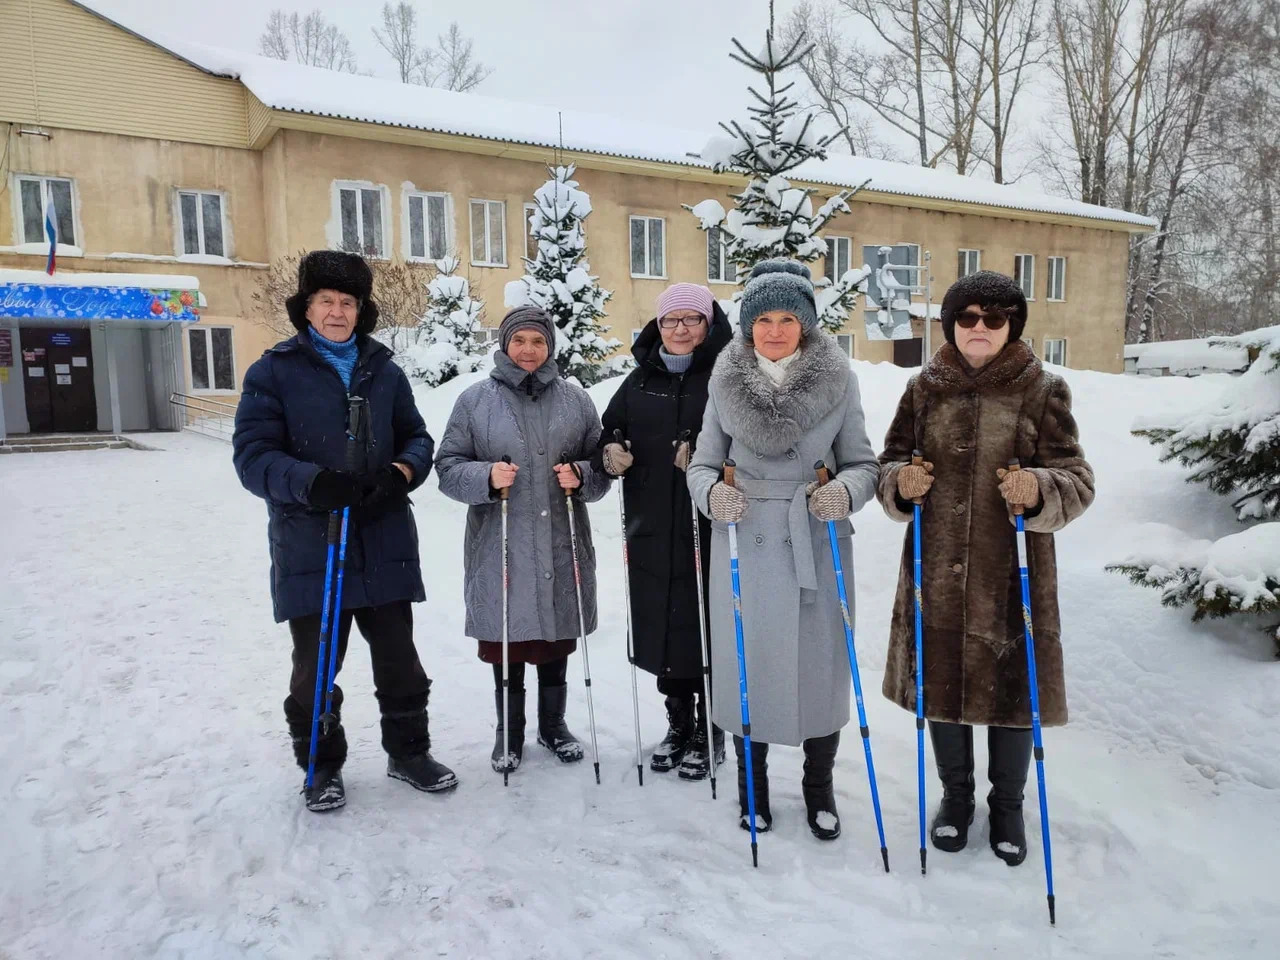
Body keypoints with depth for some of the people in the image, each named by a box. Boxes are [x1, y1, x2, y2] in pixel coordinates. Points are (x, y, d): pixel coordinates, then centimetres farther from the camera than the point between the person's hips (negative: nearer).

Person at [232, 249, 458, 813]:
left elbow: (417, 438, 13)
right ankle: (321, 767, 32)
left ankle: (409, 752, 33)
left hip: (386, 545, 3)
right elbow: (253, 454, -7)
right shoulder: (274, 372, 0)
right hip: (310, 549, -2)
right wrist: (310, 482, -26)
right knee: (315, 670, 11)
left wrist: (401, 472, -10)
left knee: (400, 662, 13)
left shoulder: (384, 371, 10)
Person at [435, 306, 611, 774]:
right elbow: (448, 467, 1)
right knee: (506, 641, 8)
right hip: (499, 547, -1)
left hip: (561, 546, 2)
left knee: (555, 639, 14)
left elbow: (602, 466, 10)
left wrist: (581, 476, -12)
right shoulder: (475, 399, 1)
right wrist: (486, 477, -18)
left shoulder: (575, 400, 6)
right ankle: (509, 732, 28)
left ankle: (553, 724, 34)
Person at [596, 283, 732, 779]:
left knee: (707, 627, 3)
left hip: (711, 528, -4)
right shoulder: (641, 379, 13)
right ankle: (678, 724, 31)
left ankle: (709, 732, 23)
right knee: (661, 625, 12)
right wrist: (610, 450, -2)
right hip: (652, 530, 5)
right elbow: (611, 427, 19)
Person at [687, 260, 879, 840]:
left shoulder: (838, 379, -1)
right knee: (747, 663, 8)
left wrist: (847, 490, -18)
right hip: (746, 546, 1)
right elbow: (703, 465, 6)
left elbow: (863, 463, 3)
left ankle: (819, 786, 32)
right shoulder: (726, 381, 1)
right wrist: (712, 492, -16)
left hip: (818, 546, 0)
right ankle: (752, 783, 31)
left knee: (822, 662, 8)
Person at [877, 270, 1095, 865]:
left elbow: (1077, 481, -4)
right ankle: (955, 795, 37)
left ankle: (1007, 805, 35)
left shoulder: (1043, 389, -3)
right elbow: (890, 460, 10)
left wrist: (1039, 491, -26)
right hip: (938, 570, 2)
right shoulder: (925, 387, 4)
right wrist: (899, 482, -13)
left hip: (1012, 573, -2)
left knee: (1011, 684, 9)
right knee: (941, 682, 13)